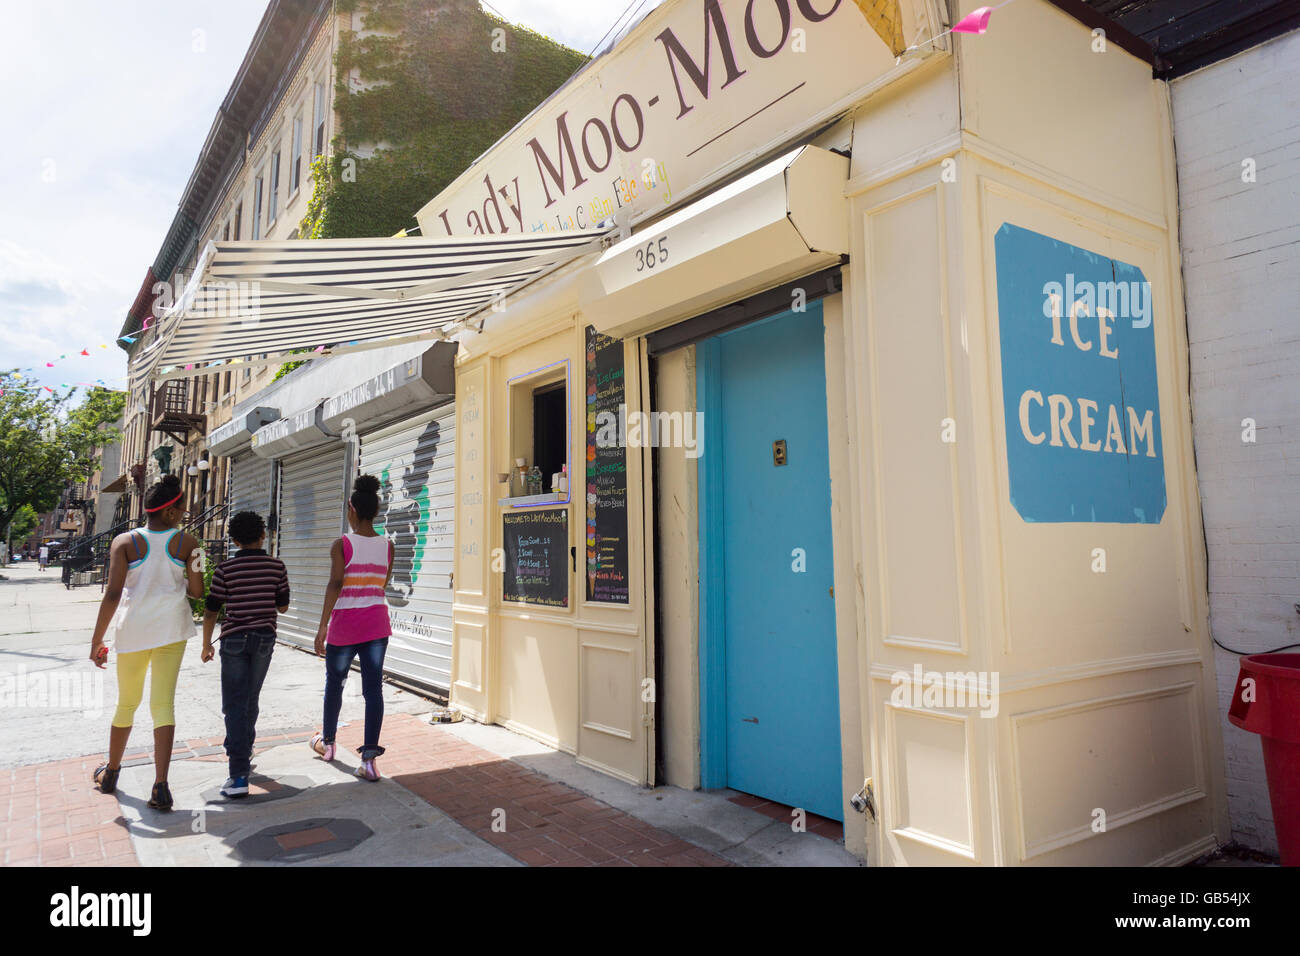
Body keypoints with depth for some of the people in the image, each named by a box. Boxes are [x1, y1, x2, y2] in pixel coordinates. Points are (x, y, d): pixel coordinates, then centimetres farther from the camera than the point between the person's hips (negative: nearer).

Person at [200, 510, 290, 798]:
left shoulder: (225, 569, -7)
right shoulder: (276, 566, -2)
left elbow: (211, 611, -4)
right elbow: (283, 606, 4)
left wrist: (206, 645, 9)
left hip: (234, 640, -2)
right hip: (265, 639, 3)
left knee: (235, 704, -2)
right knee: (250, 700, 20)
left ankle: (239, 776, -10)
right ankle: (243, 754, 37)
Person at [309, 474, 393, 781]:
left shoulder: (341, 545, -9)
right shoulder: (387, 546, 3)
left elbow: (335, 585, -17)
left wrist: (322, 626, -15)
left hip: (345, 624, -3)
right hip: (377, 623, 3)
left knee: (334, 683, 18)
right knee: (373, 688, 2)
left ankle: (327, 742, 38)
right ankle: (369, 758, -2)